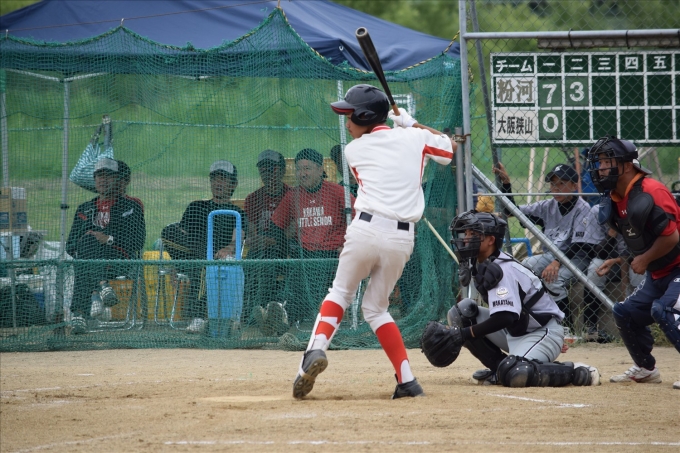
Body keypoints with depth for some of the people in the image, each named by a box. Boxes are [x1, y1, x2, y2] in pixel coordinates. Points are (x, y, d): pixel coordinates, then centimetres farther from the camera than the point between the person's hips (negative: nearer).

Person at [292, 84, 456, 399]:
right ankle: (407, 382, 7)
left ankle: (317, 349, -13)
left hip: (366, 229, -3)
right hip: (402, 239, 3)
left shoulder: (354, 150, 9)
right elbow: (450, 148, 30)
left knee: (341, 293, 15)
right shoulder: (414, 137, 11)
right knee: (375, 307, 18)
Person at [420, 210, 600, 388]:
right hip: (514, 332, 9)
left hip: (544, 332, -9)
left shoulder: (501, 269, -23)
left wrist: (465, 333, -30)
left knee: (515, 375, -34)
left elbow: (505, 318, -31)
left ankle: (578, 372, -13)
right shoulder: (478, 266, 5)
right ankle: (499, 369, 5)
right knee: (461, 311, -2)